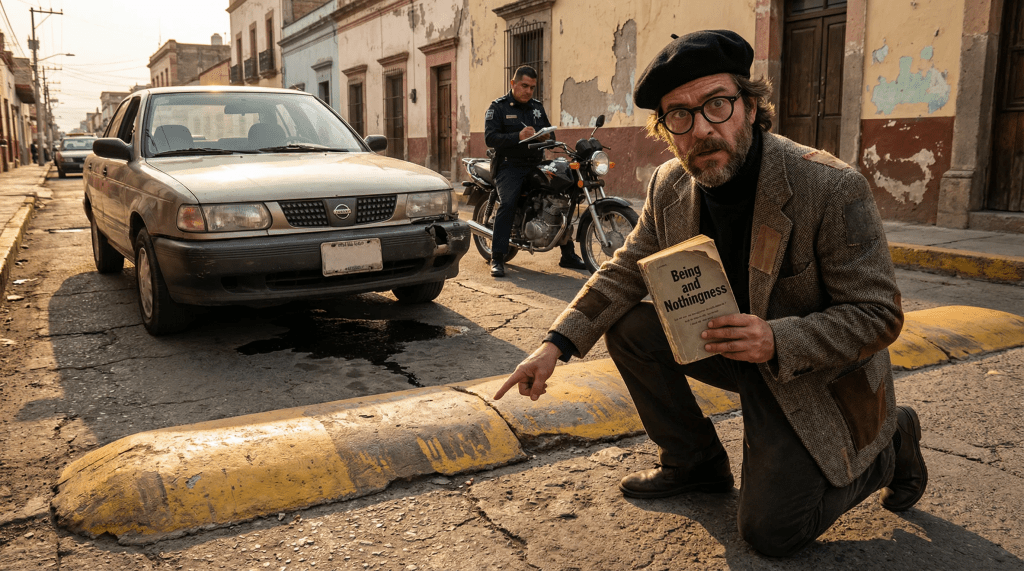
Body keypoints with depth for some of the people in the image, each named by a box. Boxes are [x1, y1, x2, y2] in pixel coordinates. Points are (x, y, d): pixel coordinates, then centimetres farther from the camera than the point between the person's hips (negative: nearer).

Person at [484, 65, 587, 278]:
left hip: (535, 165, 5)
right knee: (507, 204, -26)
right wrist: (518, 136, -23)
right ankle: (497, 259, -22)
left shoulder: (537, 107, 19)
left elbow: (551, 135, 17)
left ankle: (568, 255, 6)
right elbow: (490, 137, -11)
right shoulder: (498, 107, 2)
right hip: (509, 166, -5)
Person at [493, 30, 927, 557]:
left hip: (818, 376, -5)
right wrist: (557, 344, -15)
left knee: (770, 532, -10)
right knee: (627, 327, -11)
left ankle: (890, 443, 16)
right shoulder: (670, 185, -10)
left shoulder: (833, 188, -28)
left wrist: (778, 341, -39)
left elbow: (877, 315, -22)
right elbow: (625, 272, -2)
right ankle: (695, 463, 9)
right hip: (724, 342, 6)